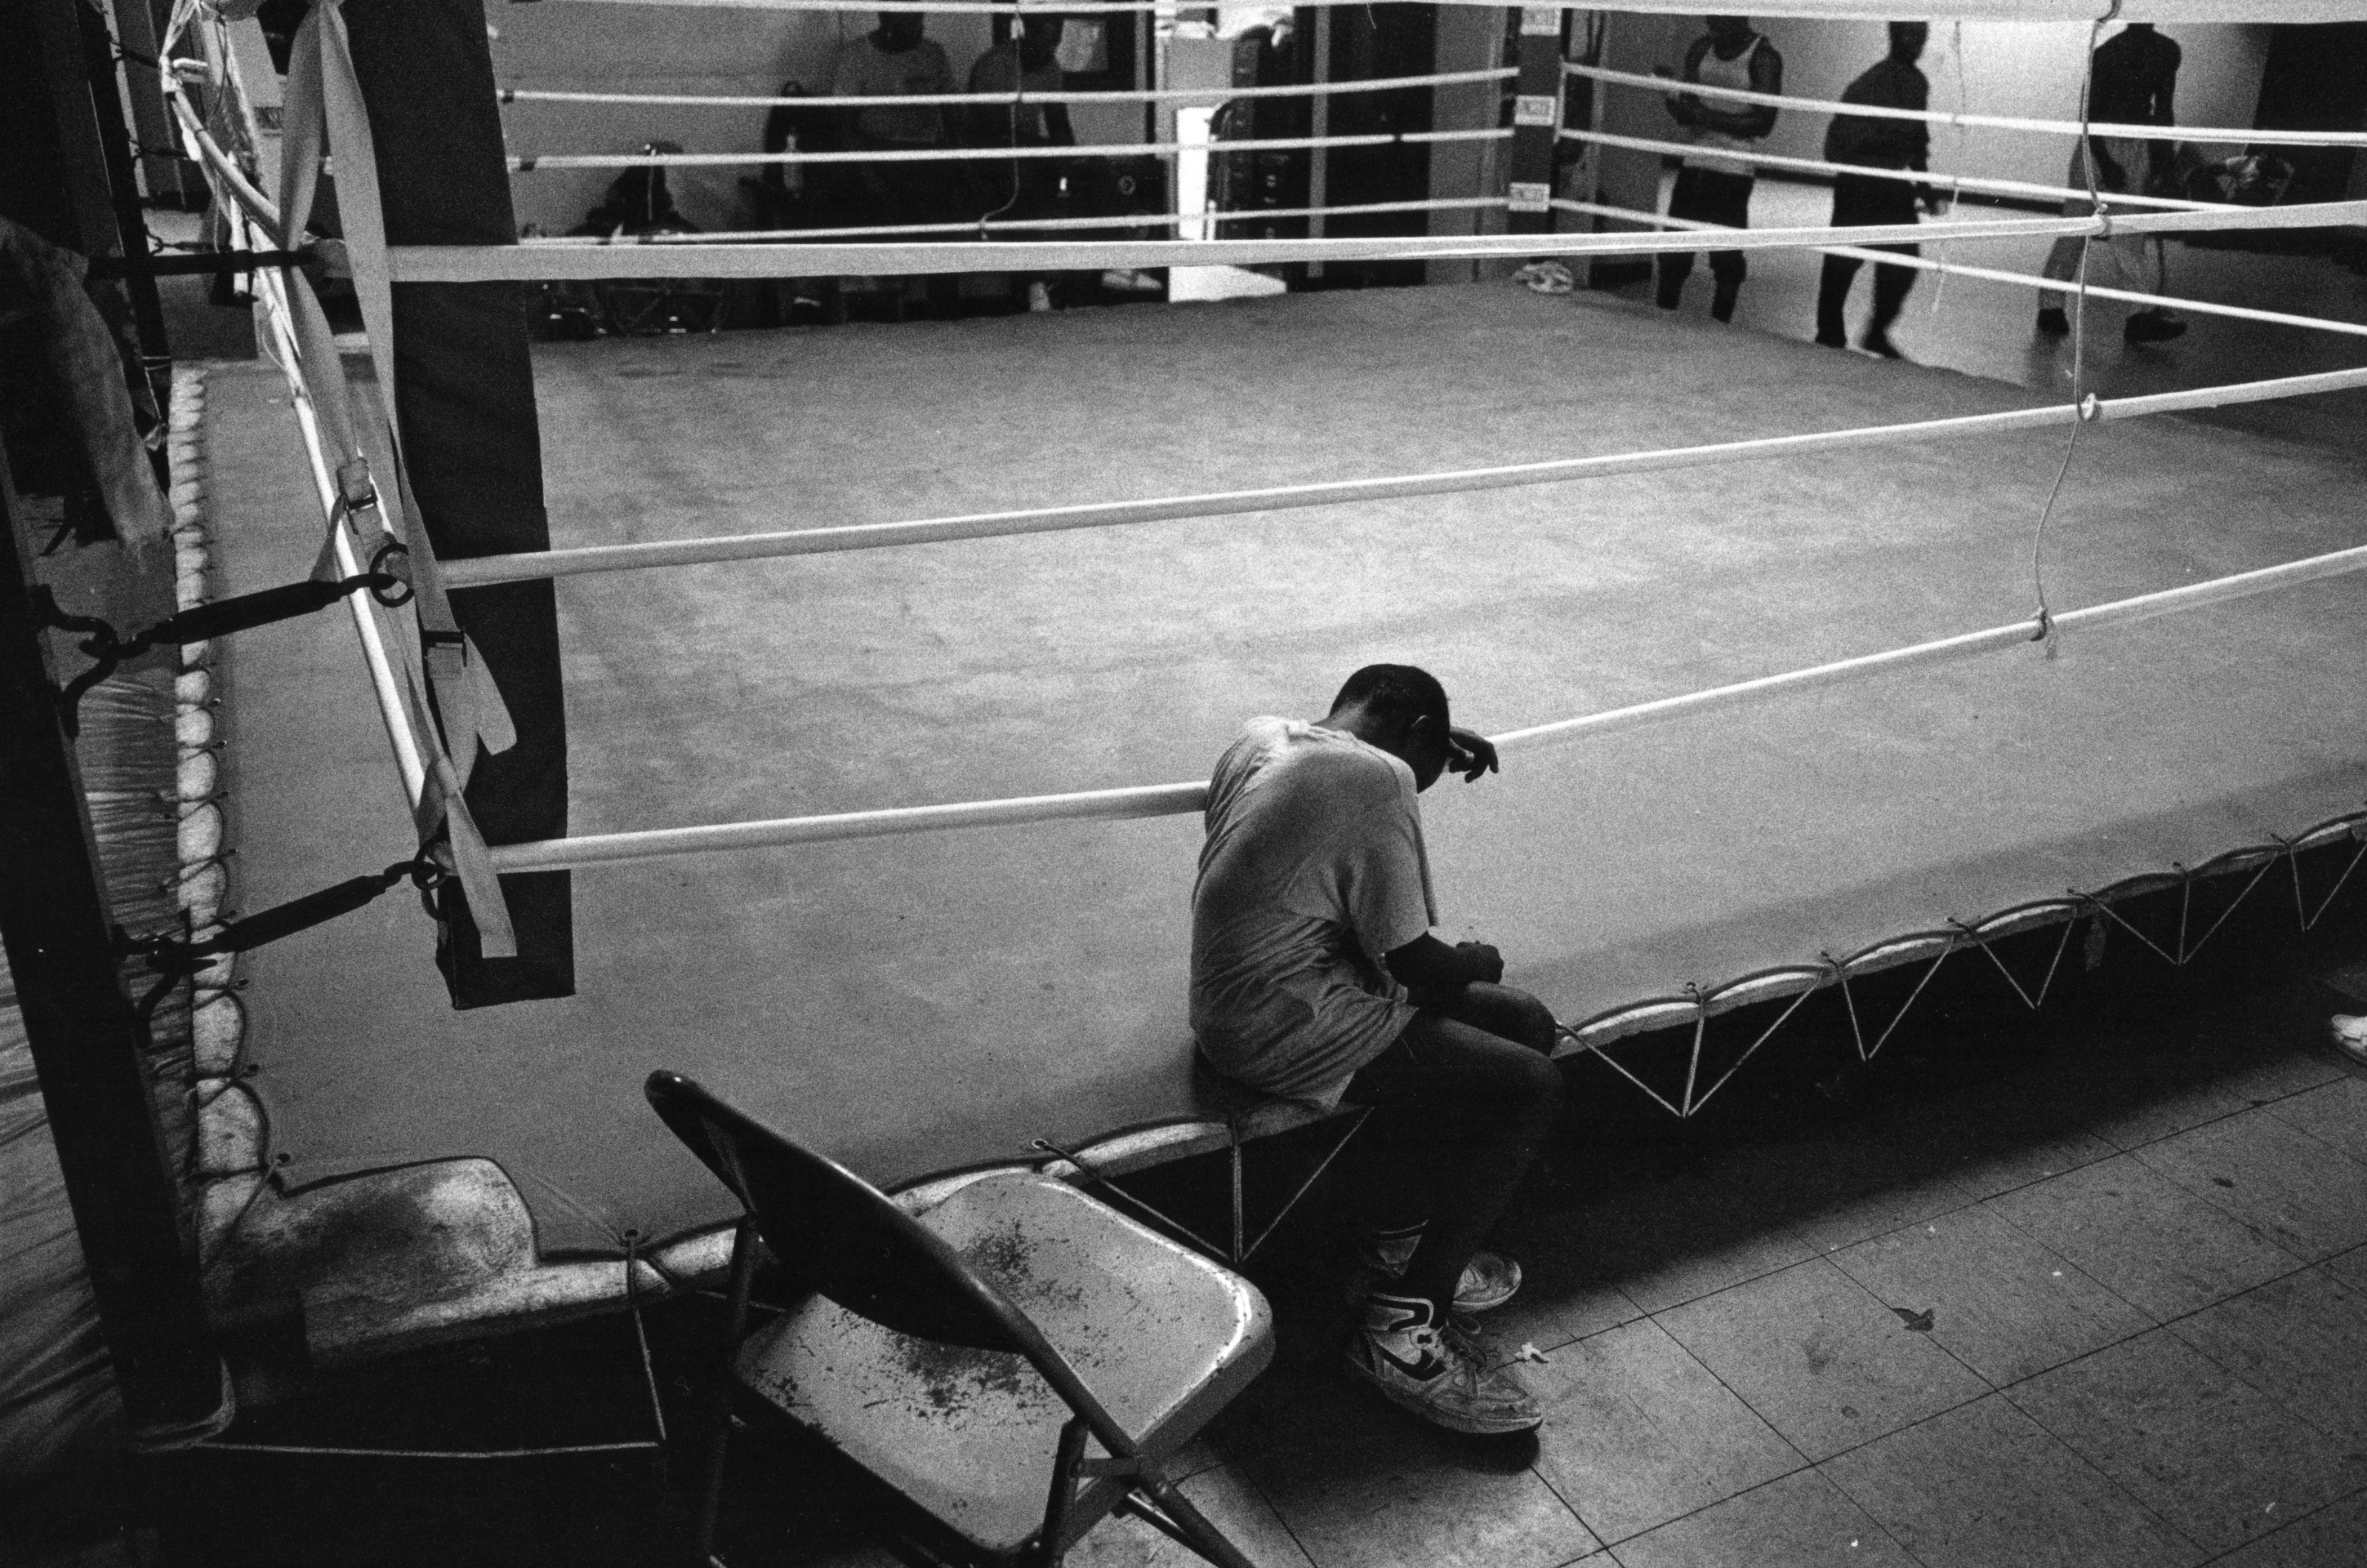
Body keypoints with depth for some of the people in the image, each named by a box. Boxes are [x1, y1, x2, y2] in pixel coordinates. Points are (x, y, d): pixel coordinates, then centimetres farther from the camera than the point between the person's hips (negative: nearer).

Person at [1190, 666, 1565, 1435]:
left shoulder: (1261, 734, 8)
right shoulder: (1379, 778, -18)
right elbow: (1414, 961, -14)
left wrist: (1444, 741, 26)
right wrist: (1480, 961, 7)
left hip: (1238, 993, 10)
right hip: (1285, 1030, -10)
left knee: (1523, 1023, 13)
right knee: (1531, 1088, -7)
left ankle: (1403, 1242, 24)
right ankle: (1401, 1329, -1)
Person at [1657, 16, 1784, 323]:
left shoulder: (1764, 58, -6)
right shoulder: (1701, 49, 10)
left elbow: (1764, 122, -11)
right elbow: (1684, 114, 13)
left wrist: (1710, 117, -18)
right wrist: (1672, 95, -10)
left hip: (1734, 171, -5)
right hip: (1694, 163, 5)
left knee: (1726, 255, -5)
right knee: (1674, 248, 2)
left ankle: (1719, 323, 3)